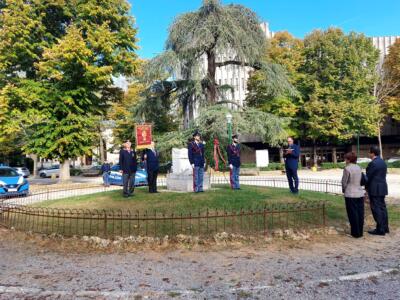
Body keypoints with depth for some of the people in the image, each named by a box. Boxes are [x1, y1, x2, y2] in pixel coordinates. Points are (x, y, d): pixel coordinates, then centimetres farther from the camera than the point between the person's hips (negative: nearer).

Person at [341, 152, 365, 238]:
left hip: (350, 194, -6)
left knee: (353, 214, 4)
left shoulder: (347, 169, -14)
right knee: (360, 213, 12)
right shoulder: (359, 168, 4)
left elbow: (344, 182, -10)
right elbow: (362, 180, 6)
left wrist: (344, 190, 7)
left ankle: (356, 232, 10)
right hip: (360, 193, 6)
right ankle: (360, 231, 22)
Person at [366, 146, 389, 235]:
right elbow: (381, 176, 14)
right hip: (382, 188, 9)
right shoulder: (383, 162, 11)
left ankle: (380, 229, 2)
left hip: (375, 189, -9)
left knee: (376, 209, -3)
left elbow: (368, 177, -13)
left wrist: (366, 187, 3)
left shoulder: (373, 163, -18)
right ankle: (385, 227, 22)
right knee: (382, 207, 15)